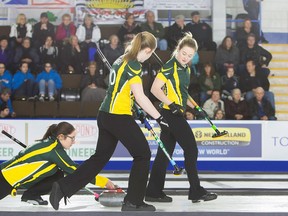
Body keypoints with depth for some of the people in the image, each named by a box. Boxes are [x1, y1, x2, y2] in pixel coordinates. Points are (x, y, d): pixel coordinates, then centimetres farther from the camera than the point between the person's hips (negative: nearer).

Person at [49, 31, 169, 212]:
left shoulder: (122, 60, 14)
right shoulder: (134, 65, -14)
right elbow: (140, 97, -19)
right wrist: (159, 117, -16)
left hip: (105, 115, 9)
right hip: (119, 117, -9)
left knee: (101, 156, 16)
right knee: (143, 154, 3)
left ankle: (63, 187, 13)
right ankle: (133, 202, 6)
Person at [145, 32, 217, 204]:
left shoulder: (186, 69, 15)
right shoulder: (170, 67, -13)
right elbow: (155, 89, -18)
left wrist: (194, 107, 16)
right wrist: (171, 104, -25)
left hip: (175, 114, 9)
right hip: (171, 113, -9)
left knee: (165, 152, 8)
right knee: (191, 149, -5)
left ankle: (154, 192, 10)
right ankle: (196, 191, 1)